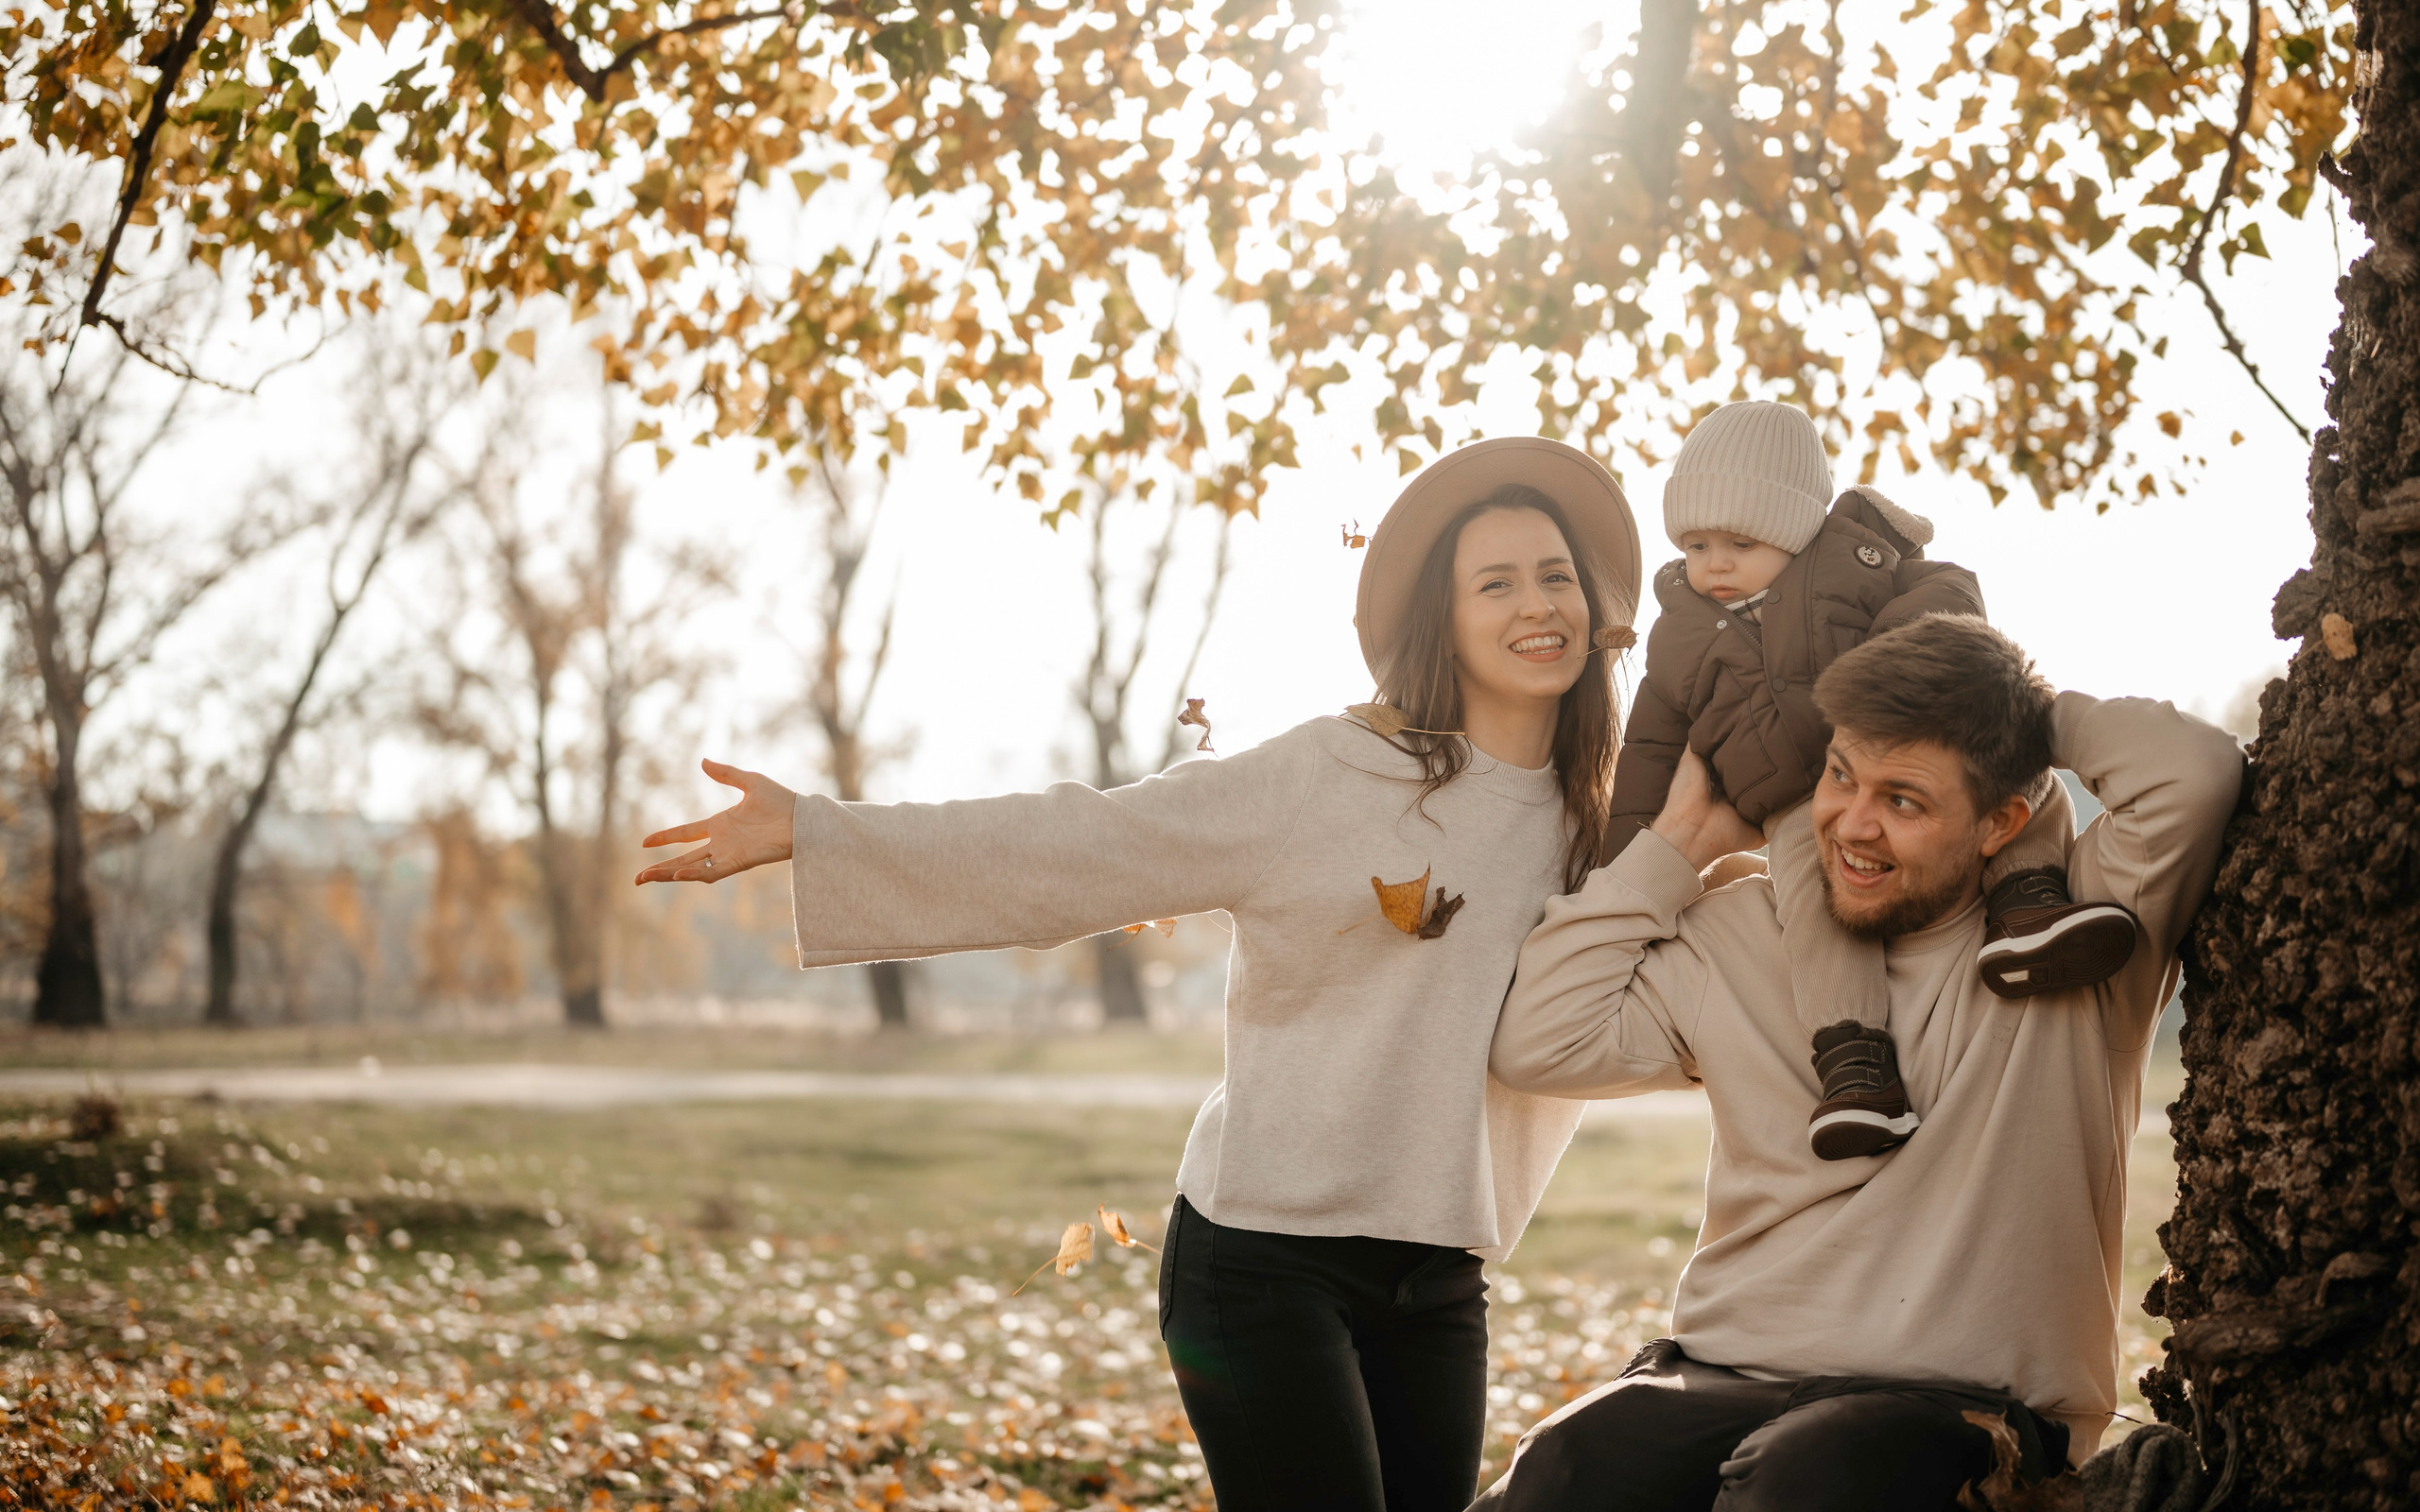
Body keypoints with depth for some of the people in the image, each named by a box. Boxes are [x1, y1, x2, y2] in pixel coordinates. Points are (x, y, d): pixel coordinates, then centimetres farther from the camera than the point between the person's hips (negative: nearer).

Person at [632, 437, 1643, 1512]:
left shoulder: (1588, 829, 8)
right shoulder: (1325, 778, -8)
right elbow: (1065, 849, -11)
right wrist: (814, 834, -15)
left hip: (1437, 1283, 6)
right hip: (1268, 1253, -5)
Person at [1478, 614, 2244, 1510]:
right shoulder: (1740, 937, 12)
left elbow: (2197, 770, -13)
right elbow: (1539, 1041, 5)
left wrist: (2035, 719, 3)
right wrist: (1680, 839, 8)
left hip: (1959, 1402, -2)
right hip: (1728, 1372, 3)